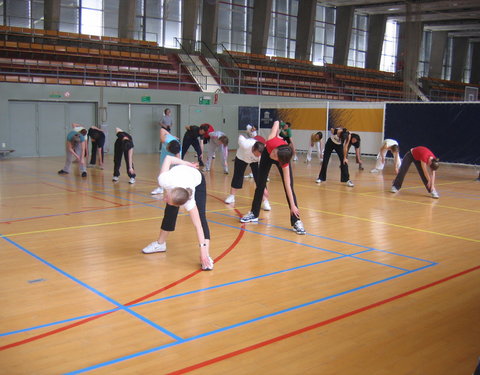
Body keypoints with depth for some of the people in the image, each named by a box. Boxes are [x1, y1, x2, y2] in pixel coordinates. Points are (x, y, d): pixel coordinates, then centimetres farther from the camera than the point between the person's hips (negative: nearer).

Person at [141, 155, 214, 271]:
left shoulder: (189, 201, -44)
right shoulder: (164, 180, -42)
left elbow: (198, 226, -42)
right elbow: (168, 158, -26)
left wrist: (203, 250, -46)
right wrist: (188, 164, -16)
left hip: (197, 180, -4)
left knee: (200, 216, -21)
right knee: (169, 213, 7)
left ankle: (206, 256, -23)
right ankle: (160, 244, 30)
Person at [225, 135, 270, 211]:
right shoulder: (245, 145, -45)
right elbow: (240, 136, -22)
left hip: (255, 161, 0)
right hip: (241, 157, 1)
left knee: (259, 178, -15)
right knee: (237, 176, 6)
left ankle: (265, 201, -13)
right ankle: (231, 196, 26)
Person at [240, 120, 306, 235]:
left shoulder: (284, 161, -40)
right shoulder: (271, 141, -42)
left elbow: (288, 185, -37)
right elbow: (276, 123, -23)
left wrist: (293, 205, -38)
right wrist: (277, 133, -4)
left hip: (282, 157, -3)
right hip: (267, 154, 3)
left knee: (289, 187, -17)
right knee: (260, 185, 7)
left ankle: (296, 222, -17)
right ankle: (254, 214, 22)